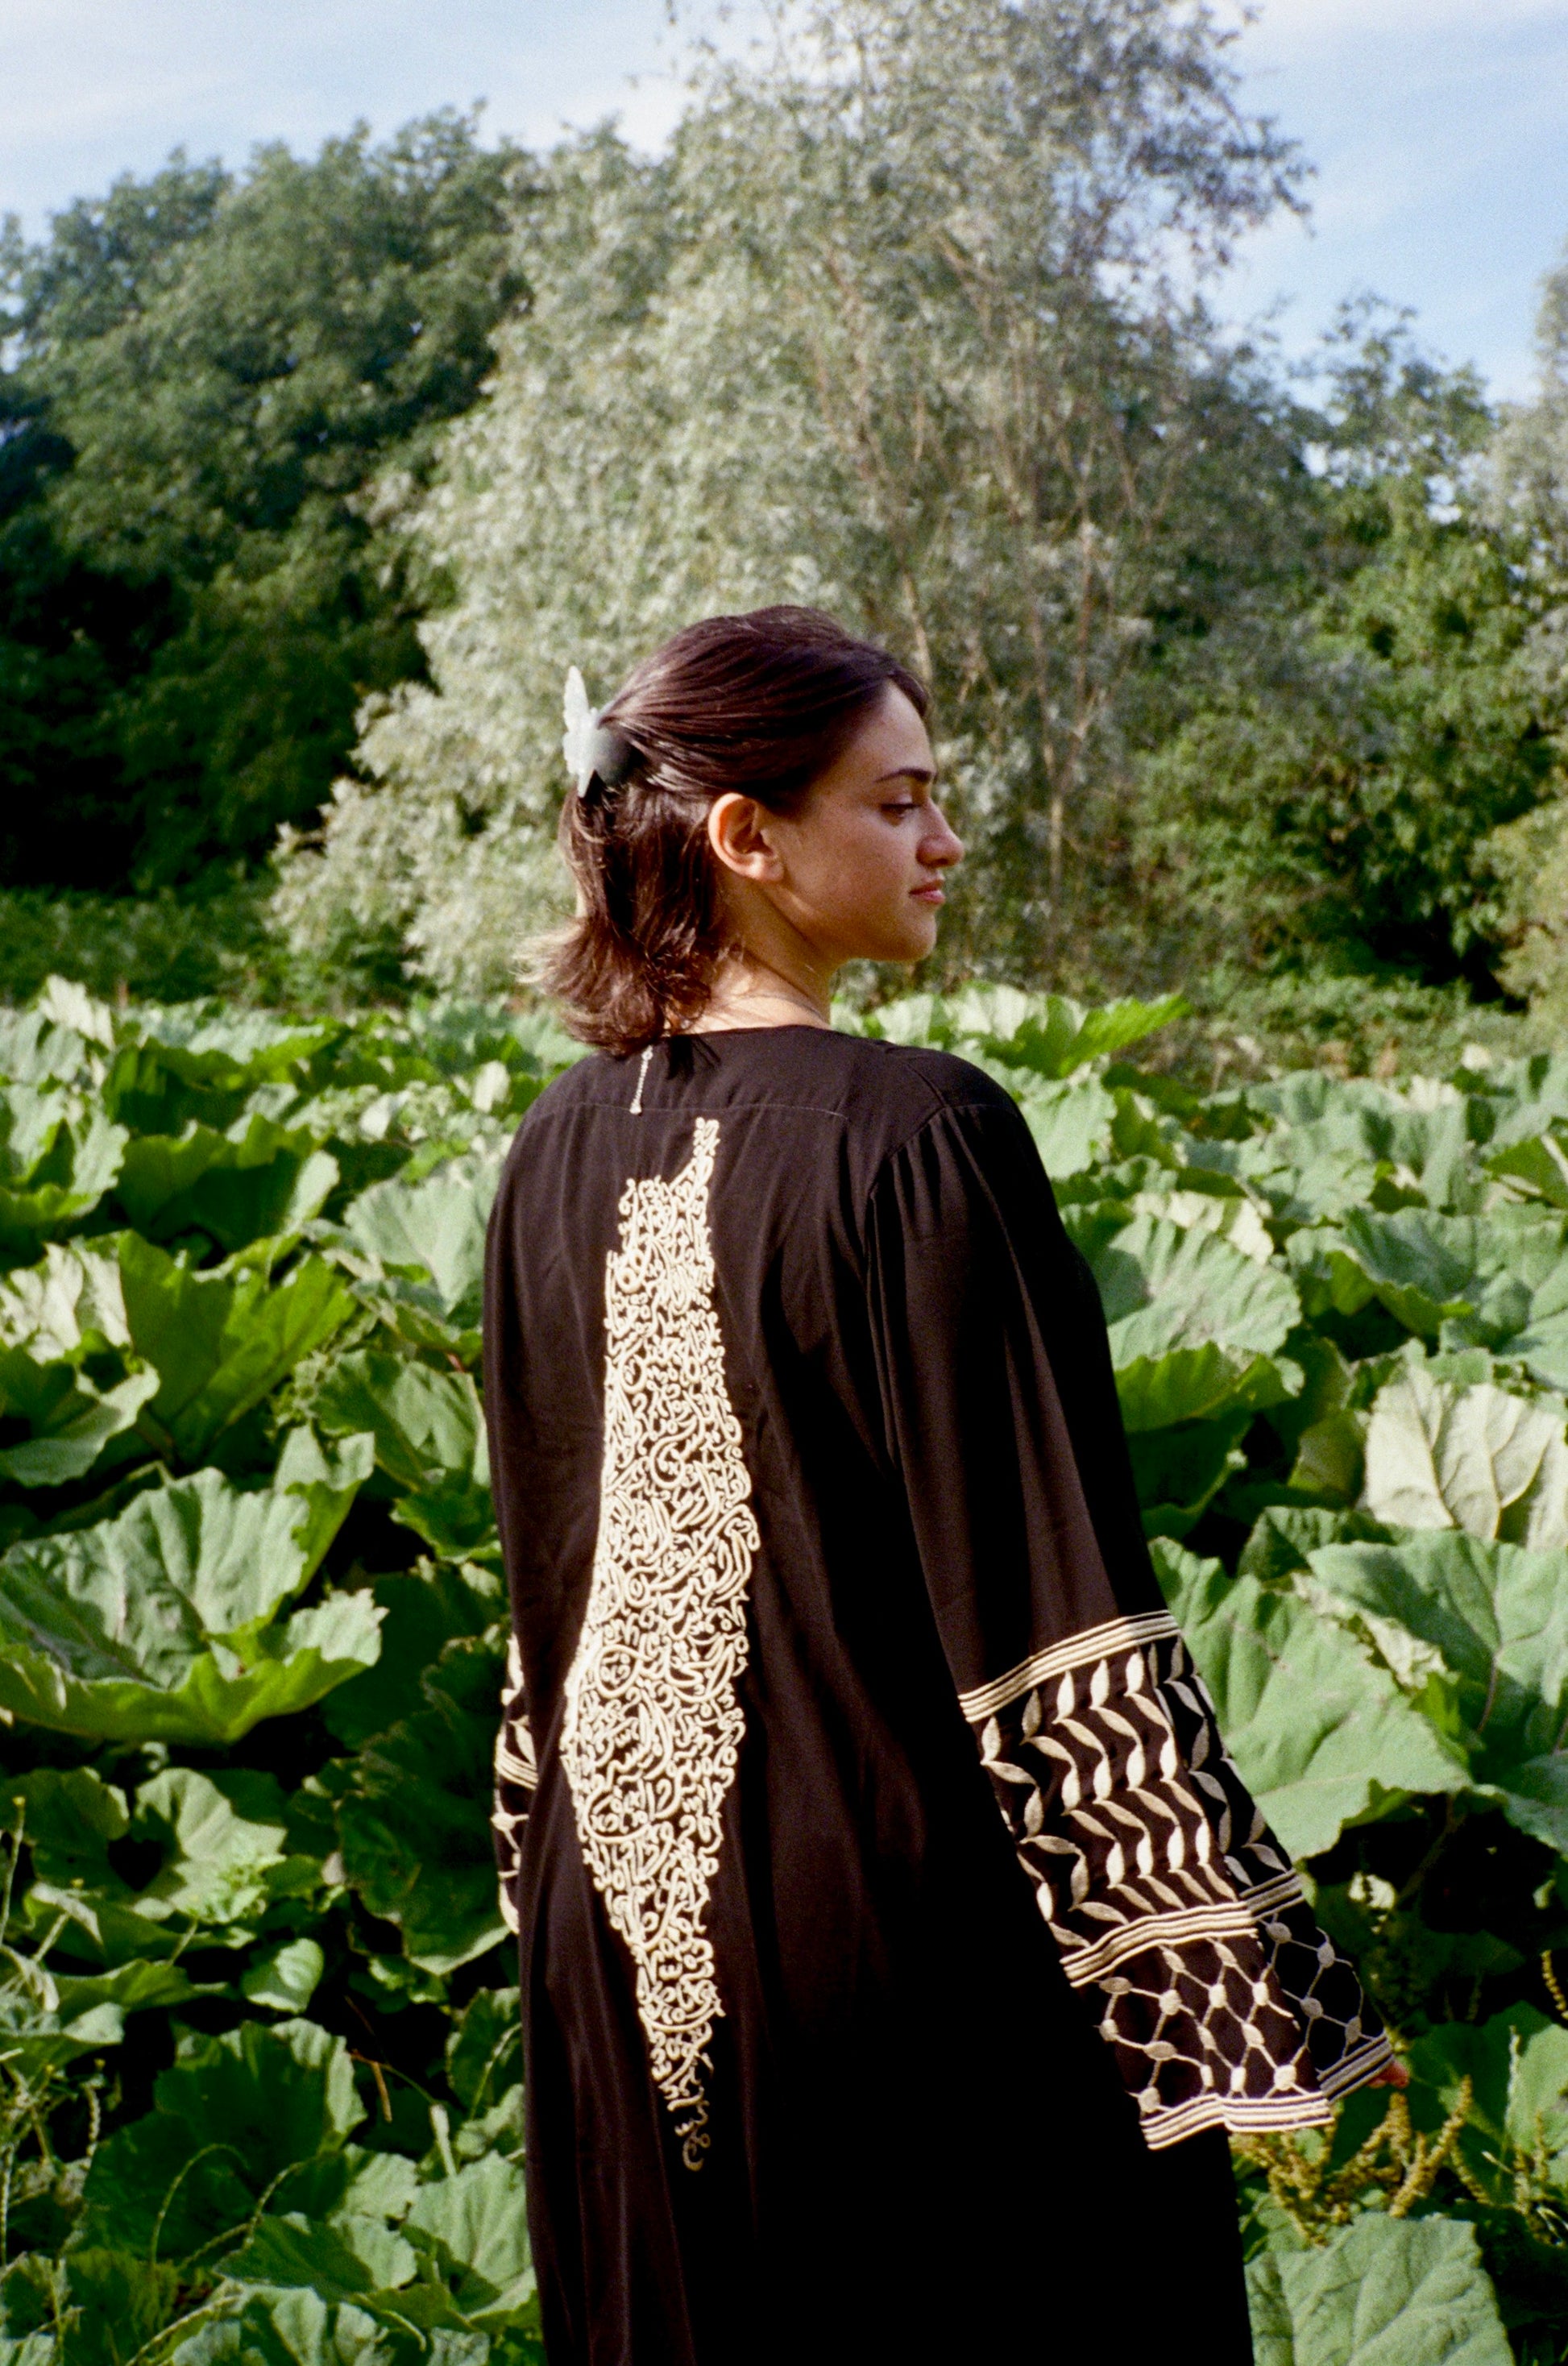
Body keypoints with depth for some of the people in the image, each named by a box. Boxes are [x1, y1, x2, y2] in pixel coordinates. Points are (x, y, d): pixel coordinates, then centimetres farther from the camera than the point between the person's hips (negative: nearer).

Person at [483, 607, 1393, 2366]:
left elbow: (546, 1574, 9)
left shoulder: (561, 1152, 0)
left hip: (636, 1929, 6)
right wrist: (1232, 1993, -15)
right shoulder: (917, 1138, -19)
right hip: (909, 1913, -6)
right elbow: (1064, 1629, -21)